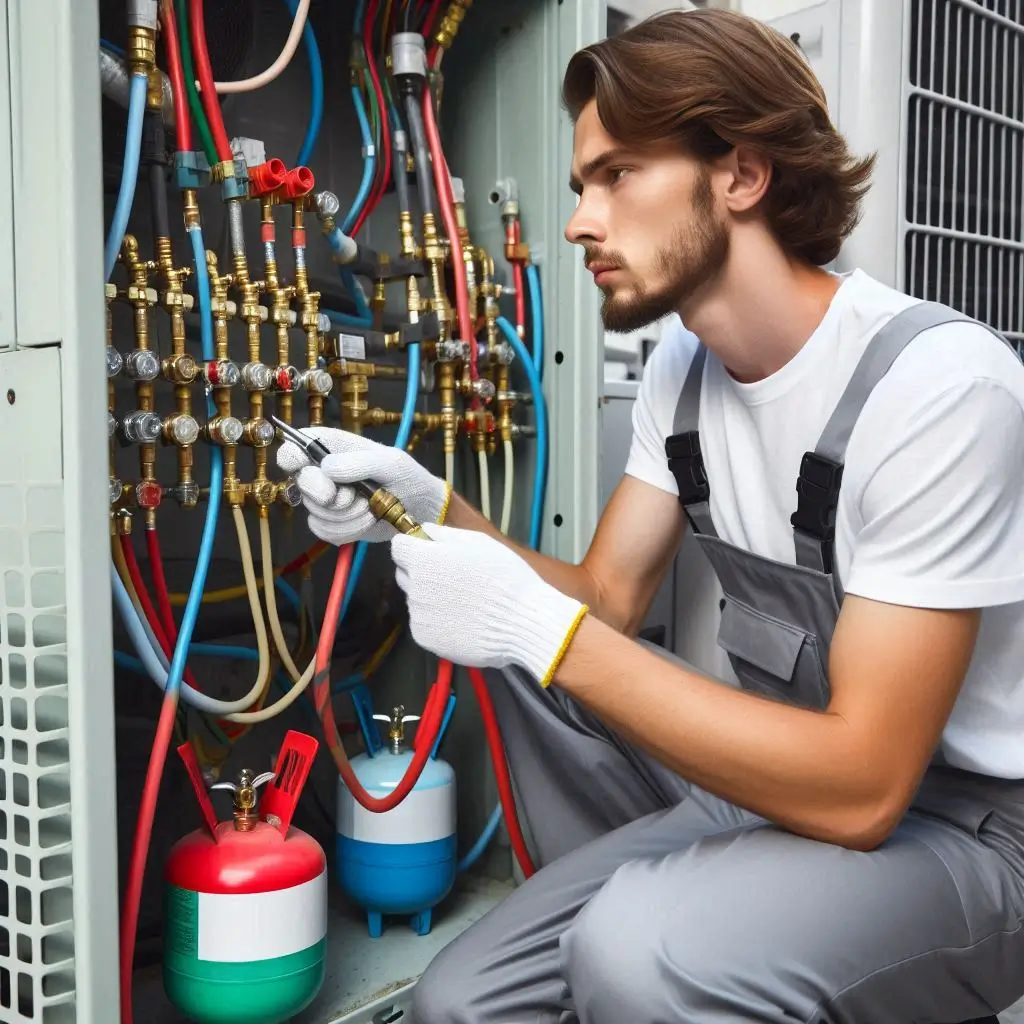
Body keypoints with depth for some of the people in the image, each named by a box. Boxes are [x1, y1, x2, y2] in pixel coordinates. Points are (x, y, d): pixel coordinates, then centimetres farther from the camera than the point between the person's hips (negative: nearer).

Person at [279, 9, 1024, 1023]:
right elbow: (607, 600, 3)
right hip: (787, 781, 6)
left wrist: (545, 630, -29)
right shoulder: (682, 368, 1)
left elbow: (860, 785, -27)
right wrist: (431, 509, -12)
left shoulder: (936, 383, -24)